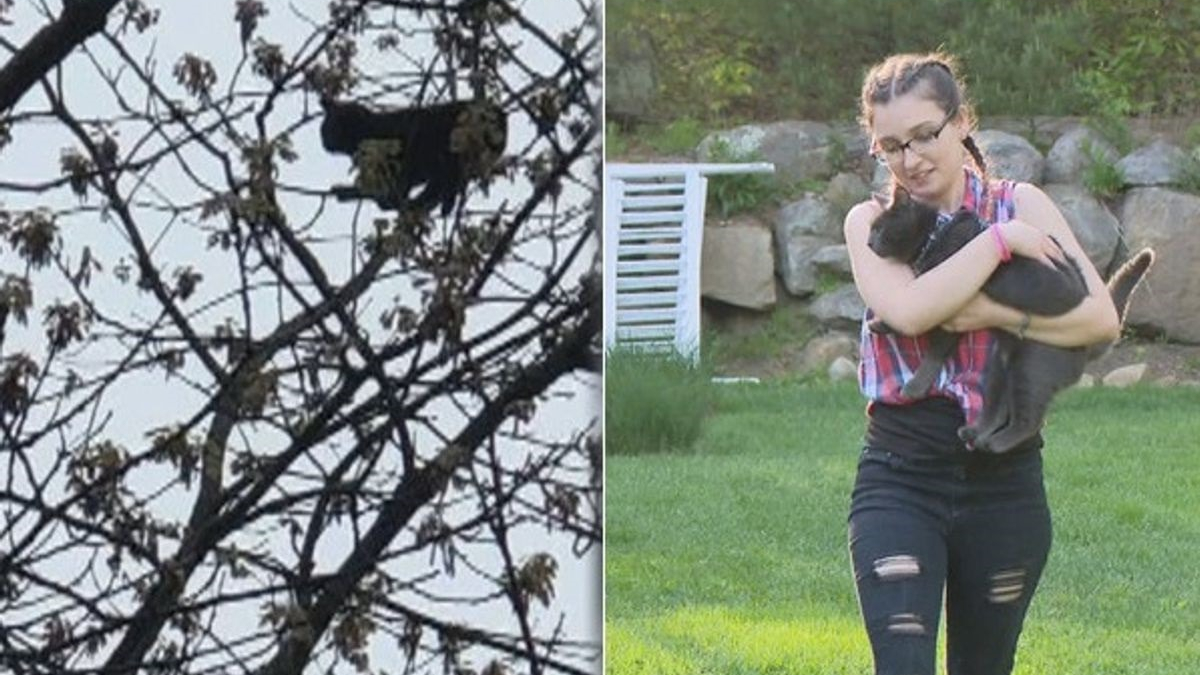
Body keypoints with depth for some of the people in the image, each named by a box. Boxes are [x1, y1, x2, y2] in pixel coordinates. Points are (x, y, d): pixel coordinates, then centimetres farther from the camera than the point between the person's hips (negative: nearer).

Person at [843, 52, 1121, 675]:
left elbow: (1102, 318, -8)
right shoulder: (872, 222, 3)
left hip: (1004, 482, 2)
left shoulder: (1020, 204, 4)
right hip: (900, 482, -1)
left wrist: (993, 315, -18)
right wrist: (1001, 240, -15)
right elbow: (907, 310, -19)